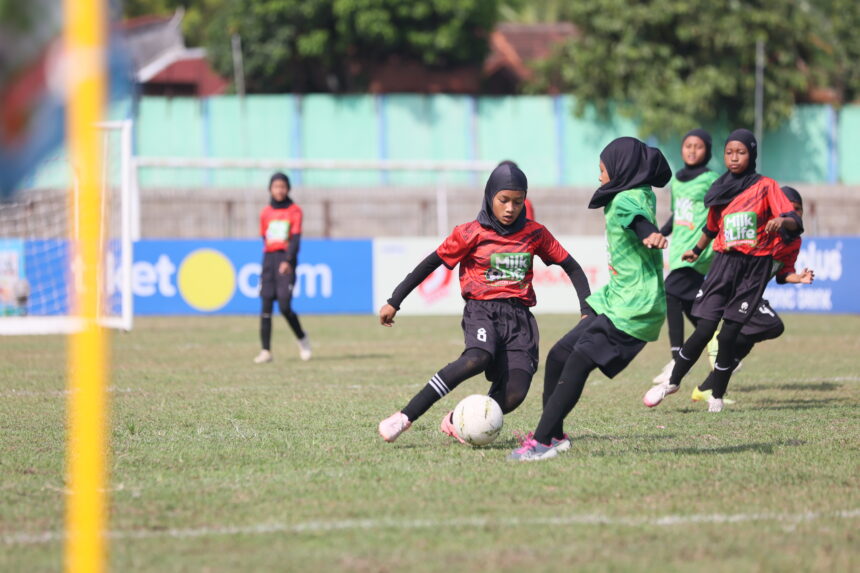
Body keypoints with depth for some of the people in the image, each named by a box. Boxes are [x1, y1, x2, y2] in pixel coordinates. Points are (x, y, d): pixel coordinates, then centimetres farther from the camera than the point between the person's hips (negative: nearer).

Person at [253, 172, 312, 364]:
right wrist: (268, 260, 13)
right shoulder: (265, 213, 11)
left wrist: (288, 261, -21)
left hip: (286, 260, -4)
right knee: (266, 306, -3)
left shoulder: (294, 211, 1)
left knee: (285, 306, -14)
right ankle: (266, 351, -1)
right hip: (269, 258, 4)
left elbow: (296, 238, -9)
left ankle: (302, 340, 10)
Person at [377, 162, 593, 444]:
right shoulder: (471, 234, 1)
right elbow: (430, 264, 7)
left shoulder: (535, 234, 9)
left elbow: (571, 267, 18)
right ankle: (405, 417, -34)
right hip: (482, 311, -3)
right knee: (478, 359, -37)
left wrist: (587, 311, 9)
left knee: (515, 394, -18)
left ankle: (456, 422, 8)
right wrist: (394, 302, 7)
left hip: (519, 317, 3)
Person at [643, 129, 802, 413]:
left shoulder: (765, 186, -2)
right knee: (705, 329, -6)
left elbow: (795, 222, -13)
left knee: (729, 334, -5)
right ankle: (673, 382, 10)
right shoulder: (720, 189, 9)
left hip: (754, 267, -2)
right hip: (724, 262, 2)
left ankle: (717, 397, 10)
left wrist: (782, 221, -35)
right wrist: (696, 250, 41)